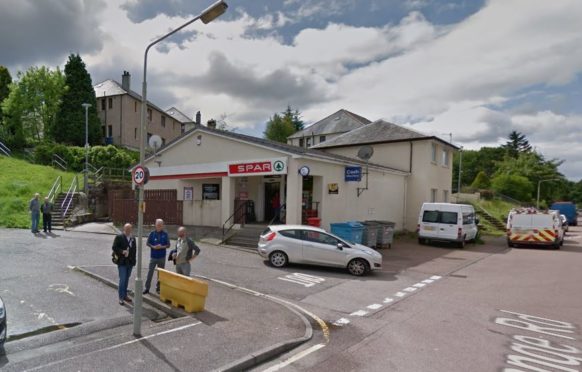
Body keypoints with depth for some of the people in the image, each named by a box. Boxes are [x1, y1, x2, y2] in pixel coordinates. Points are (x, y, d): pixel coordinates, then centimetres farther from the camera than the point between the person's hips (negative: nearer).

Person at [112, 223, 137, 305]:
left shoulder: (133, 238, 10)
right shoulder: (119, 237, -6)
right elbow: (114, 248, -10)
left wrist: (134, 260, 8)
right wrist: (122, 252, -23)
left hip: (130, 262, 5)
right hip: (122, 262, -5)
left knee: (126, 280, 14)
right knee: (122, 280, -5)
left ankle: (125, 295, 25)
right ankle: (121, 298, 4)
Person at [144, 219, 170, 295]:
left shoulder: (165, 234, -1)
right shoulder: (152, 233, 0)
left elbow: (168, 245, 1)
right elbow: (148, 243, 2)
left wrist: (162, 247, -17)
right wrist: (153, 247, -16)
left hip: (162, 257, 1)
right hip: (153, 256, 0)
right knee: (150, 272, 0)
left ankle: (158, 288, 20)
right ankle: (147, 288, 10)